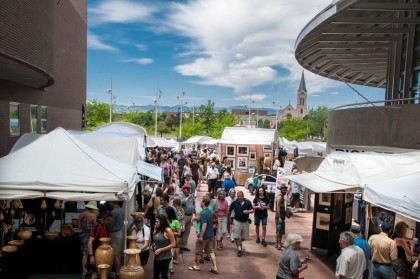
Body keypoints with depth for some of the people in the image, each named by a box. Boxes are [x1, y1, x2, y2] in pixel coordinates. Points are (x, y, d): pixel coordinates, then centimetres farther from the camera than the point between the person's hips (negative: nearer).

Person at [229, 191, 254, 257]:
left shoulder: (248, 202, -4)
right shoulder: (234, 202, -6)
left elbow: (252, 210, -1)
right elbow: (230, 211, 7)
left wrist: (248, 211, -21)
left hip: (245, 221, 2)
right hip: (237, 221, -2)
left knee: (245, 237, 12)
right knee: (236, 236, -6)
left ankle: (239, 242, 43)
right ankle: (239, 249, 7)